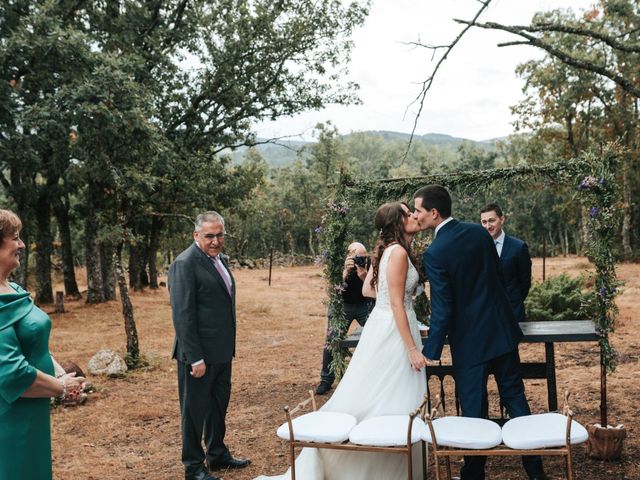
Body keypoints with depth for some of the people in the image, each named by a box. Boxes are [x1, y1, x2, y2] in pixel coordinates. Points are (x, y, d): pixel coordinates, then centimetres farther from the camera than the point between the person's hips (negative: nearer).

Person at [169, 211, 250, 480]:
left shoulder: (218, 259, 10)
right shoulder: (185, 264, -17)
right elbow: (182, 314, -21)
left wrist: (229, 346, 15)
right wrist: (195, 358, -22)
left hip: (222, 352, 9)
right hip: (199, 354, -9)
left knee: (219, 406, 21)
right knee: (195, 410, 7)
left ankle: (218, 455, 38)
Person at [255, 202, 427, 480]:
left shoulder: (385, 249, 11)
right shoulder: (398, 252, -17)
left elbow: (367, 289, 18)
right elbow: (396, 305, -20)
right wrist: (412, 348, -19)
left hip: (380, 326, 10)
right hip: (394, 330, -10)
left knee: (368, 396, 15)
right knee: (393, 401, -2)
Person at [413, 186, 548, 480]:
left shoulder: (434, 254, -18)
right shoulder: (479, 232, 0)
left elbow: (442, 309, -19)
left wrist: (430, 351, -13)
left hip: (469, 339, -6)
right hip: (502, 328, 6)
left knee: (473, 408, 6)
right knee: (515, 397, 14)